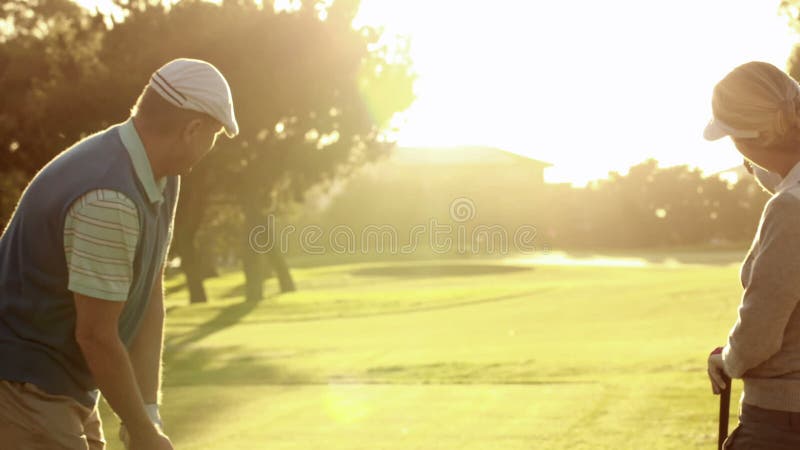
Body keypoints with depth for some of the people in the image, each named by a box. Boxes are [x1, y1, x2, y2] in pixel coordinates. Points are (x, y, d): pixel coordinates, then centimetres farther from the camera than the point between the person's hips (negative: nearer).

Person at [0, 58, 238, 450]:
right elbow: (96, 335, -23)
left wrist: (149, 414, 0)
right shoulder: (108, 200, -28)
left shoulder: (161, 179, 3)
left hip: (69, 386, 10)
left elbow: (149, 297, 3)